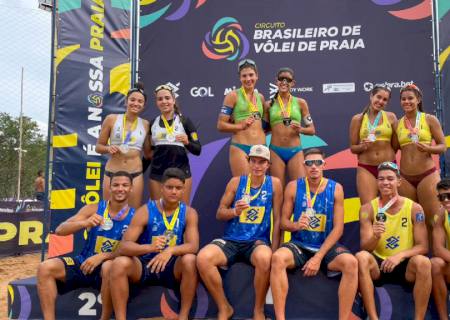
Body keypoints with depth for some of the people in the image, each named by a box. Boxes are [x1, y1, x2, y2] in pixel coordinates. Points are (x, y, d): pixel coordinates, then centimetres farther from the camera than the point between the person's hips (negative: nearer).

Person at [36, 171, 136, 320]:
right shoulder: (94, 209, -1)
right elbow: (59, 230, -7)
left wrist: (102, 256, -27)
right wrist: (85, 223, -27)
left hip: (110, 266, -3)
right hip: (84, 262, 3)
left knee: (110, 267, -38)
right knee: (45, 268, -18)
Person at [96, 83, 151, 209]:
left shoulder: (145, 124, 4)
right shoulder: (111, 119, -1)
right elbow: (98, 146, 5)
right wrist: (108, 148, -15)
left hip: (135, 174, 1)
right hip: (111, 173, -1)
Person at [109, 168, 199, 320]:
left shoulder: (189, 213, -7)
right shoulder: (145, 211, -12)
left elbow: (193, 246, -19)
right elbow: (123, 247, -19)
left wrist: (170, 251, -40)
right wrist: (150, 247, -40)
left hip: (172, 267, 1)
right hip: (144, 264, 0)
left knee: (190, 260, -31)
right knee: (119, 263, -29)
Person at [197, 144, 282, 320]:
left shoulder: (274, 183, 2)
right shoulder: (236, 182, 5)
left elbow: (277, 219, 3)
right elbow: (219, 213, 8)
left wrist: (273, 250, -4)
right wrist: (234, 211, -14)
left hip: (258, 241, -2)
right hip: (231, 241, 2)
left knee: (265, 258, -38)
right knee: (202, 258, -27)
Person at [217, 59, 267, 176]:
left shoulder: (260, 97, 14)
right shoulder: (233, 96, -1)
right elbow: (221, 125, -5)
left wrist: (268, 109, 9)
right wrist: (240, 126, -13)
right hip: (240, 148, -5)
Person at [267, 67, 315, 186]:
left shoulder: (300, 103, 6)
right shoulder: (269, 104, 6)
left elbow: (312, 130, 8)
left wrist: (300, 129, -11)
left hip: (295, 151, 0)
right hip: (276, 151, 0)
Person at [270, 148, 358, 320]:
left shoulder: (335, 188, -2)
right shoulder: (293, 187, -1)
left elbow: (338, 228, -6)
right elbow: (283, 221, 3)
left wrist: (318, 257, -15)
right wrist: (295, 225, -22)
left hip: (326, 246, 0)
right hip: (299, 245, 0)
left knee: (351, 262, -30)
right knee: (277, 258, -31)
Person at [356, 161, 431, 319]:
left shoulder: (414, 208, -3)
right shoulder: (368, 209, -4)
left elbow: (423, 247, -4)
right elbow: (365, 248, -6)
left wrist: (400, 255, -22)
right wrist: (375, 237, -29)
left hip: (405, 266, 0)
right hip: (378, 265, 0)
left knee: (423, 262, -32)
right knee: (361, 257, -31)